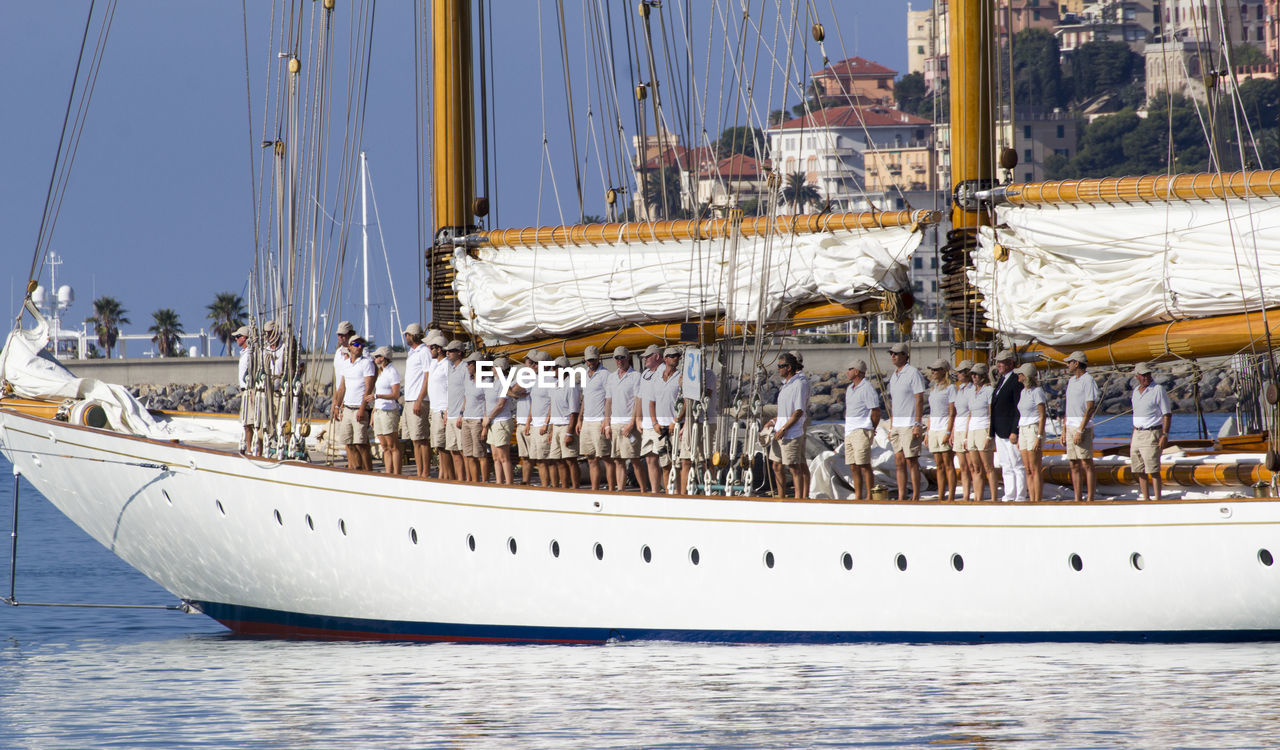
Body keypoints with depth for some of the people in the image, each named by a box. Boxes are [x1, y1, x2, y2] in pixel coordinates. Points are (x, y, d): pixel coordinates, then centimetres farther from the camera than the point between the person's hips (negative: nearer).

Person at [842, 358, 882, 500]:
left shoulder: (867, 388, -10)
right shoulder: (850, 388, 18)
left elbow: (876, 412, -10)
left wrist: (871, 431, -1)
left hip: (862, 431, -9)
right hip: (849, 432, 9)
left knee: (864, 466, -10)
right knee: (853, 467, 7)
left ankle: (869, 497, -9)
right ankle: (858, 496, 10)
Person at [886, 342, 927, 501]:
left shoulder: (913, 374, -9)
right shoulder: (894, 376, 16)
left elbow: (919, 400, -14)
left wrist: (917, 424, -20)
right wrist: (891, 427, 17)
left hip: (910, 423, -8)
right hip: (897, 425, 8)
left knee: (911, 461, -7)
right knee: (899, 462, 5)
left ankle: (915, 497, -5)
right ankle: (901, 497, 7)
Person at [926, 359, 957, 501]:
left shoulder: (950, 388, -6)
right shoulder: (933, 389, 17)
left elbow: (952, 412, -11)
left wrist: (948, 432, -18)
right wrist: (928, 432, 15)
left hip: (945, 428, -7)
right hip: (934, 429, 7)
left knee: (948, 465, -7)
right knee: (939, 466, 6)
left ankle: (951, 498, -8)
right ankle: (941, 497, 6)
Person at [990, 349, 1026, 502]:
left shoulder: (1016, 381, -12)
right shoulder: (1001, 380, 16)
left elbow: (1019, 409, -16)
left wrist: (1015, 432, -19)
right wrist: (992, 432, 16)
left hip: (1011, 431, -9)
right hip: (999, 432, 9)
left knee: (1017, 466, -4)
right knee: (1006, 466, 12)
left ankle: (1020, 497, -2)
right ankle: (1009, 496, 17)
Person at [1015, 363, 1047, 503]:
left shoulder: (1037, 391, -11)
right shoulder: (1023, 392, 14)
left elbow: (1042, 416, -14)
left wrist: (1039, 438, -20)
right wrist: (1019, 438, 17)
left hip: (1034, 430, -8)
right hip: (1023, 431, 8)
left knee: (1035, 470, -8)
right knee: (1028, 471, 5)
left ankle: (1038, 502, -8)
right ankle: (1032, 501, 6)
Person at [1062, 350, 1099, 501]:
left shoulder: (1088, 380, -10)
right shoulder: (1072, 381, 16)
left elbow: (1090, 408, -16)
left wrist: (1081, 431, -21)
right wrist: (1064, 431, 16)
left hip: (1084, 426, -8)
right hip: (1071, 426, 8)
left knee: (1086, 464, -7)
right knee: (1074, 465, 7)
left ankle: (1090, 500, -6)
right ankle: (1077, 500, 10)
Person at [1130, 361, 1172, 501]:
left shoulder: (1158, 390, -8)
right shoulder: (1136, 391, 14)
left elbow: (1167, 414, -10)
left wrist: (1165, 435, -18)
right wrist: (1133, 436, 19)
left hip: (1152, 435, -7)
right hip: (1137, 434, 7)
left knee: (1153, 470, -10)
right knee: (1139, 471, 7)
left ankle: (1157, 500, -9)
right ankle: (1146, 499, 14)